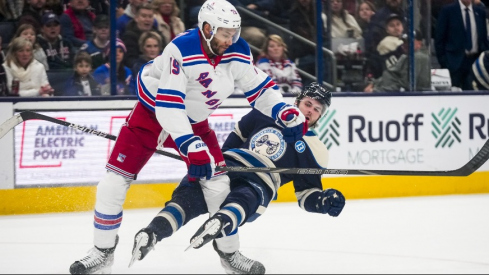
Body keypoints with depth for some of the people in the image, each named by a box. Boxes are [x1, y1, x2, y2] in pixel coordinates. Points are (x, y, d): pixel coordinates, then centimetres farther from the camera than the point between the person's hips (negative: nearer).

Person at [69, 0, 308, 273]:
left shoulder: (238, 52, -15)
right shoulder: (181, 50, -32)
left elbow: (260, 88, -4)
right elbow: (168, 105, -36)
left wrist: (286, 112, -22)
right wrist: (191, 147, -43)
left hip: (195, 121, 4)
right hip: (152, 114, -4)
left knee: (218, 184, -6)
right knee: (114, 182, -8)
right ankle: (103, 253, 7)